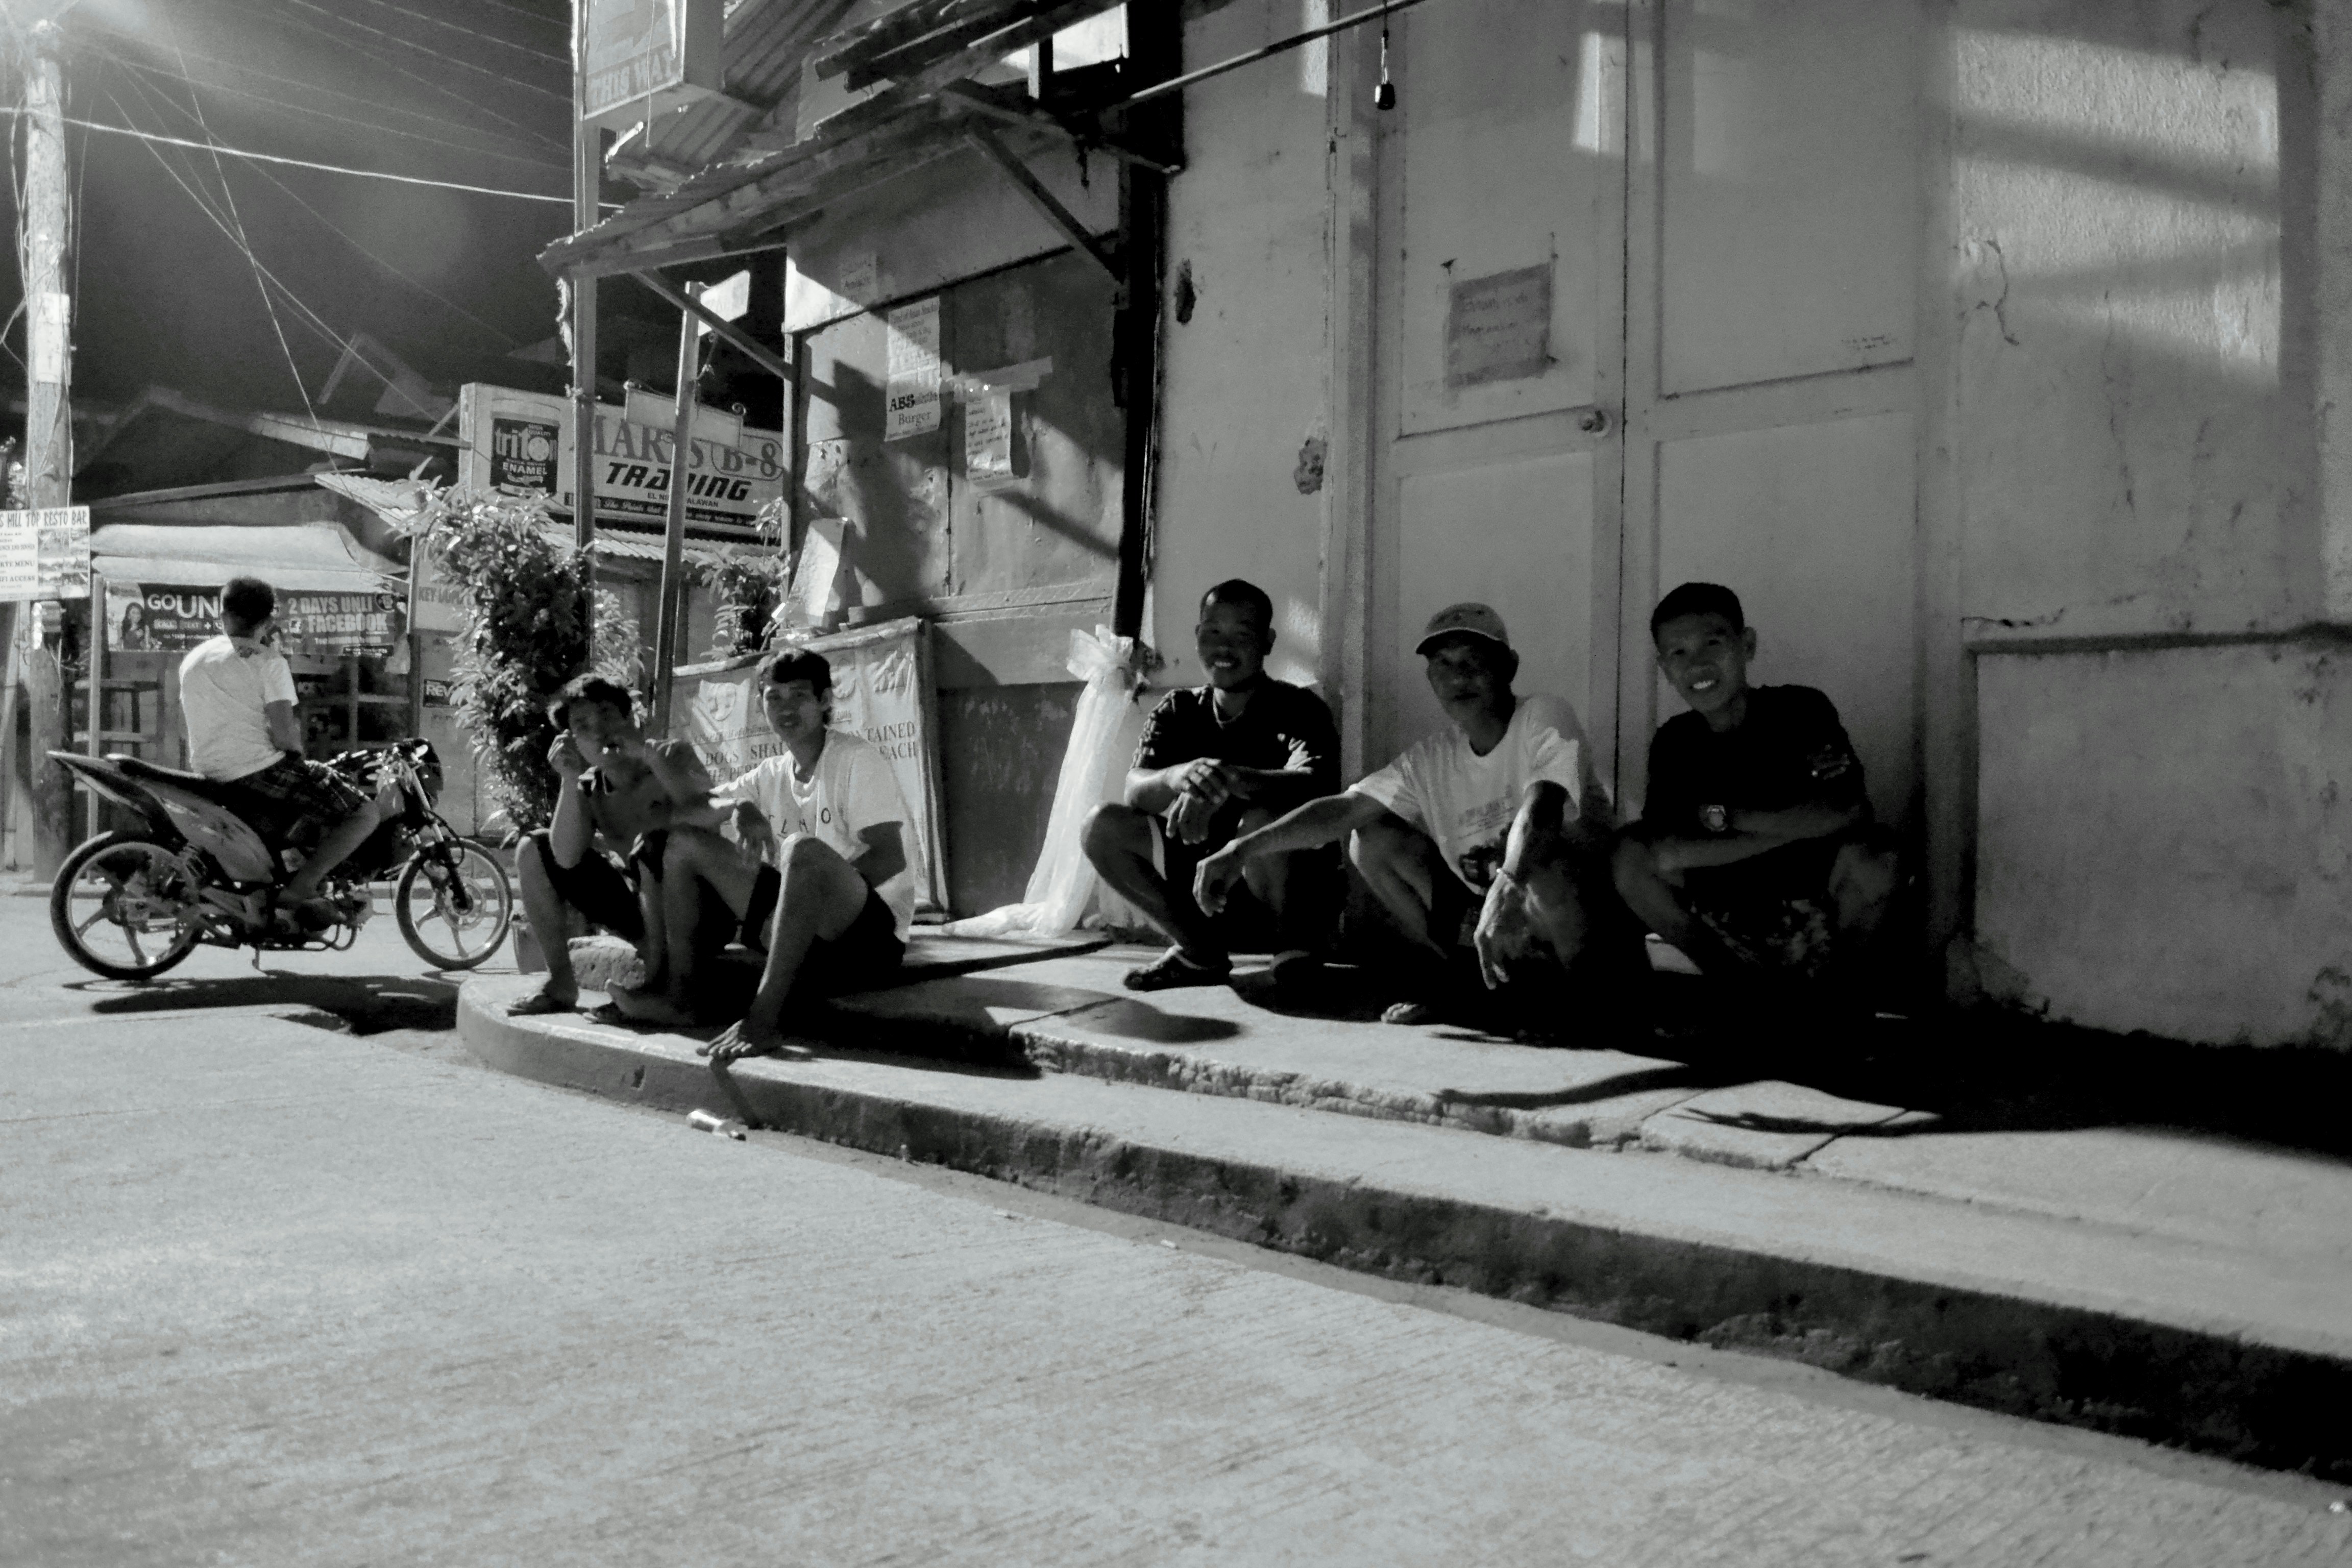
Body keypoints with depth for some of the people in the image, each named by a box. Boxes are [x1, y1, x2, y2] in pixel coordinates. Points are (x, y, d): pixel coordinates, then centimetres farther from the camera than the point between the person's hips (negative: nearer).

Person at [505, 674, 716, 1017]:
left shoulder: (674, 755, -12)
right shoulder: (589, 788, 1)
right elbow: (566, 859, -14)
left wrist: (649, 753, -31)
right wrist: (569, 782, -22)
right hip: (643, 911, 6)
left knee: (651, 845, -35)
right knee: (534, 850, 1)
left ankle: (657, 980, -20)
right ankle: (561, 983, 4)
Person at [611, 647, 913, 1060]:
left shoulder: (857, 758, -6)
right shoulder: (771, 774, 13)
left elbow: (891, 858, -15)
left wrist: (823, 889, -24)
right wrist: (741, 807, -14)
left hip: (874, 931, -7)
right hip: (802, 927, 7)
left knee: (803, 850, -37)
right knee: (685, 842, 3)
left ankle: (764, 1018, -36)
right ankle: (681, 996, -3)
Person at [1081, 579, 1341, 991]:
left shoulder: (1297, 708, -9)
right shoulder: (1179, 711, 4)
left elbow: (1314, 783, -30)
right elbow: (1135, 791, -12)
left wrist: (1226, 780, -46)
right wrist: (1177, 778, -38)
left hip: (1288, 879, -5)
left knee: (1261, 820, -36)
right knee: (1104, 825, -12)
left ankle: (1297, 951, -11)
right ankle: (1200, 952, 0)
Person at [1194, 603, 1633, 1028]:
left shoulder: (1546, 719, -12)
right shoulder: (1430, 759, 2)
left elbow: (1540, 810, -31)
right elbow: (1342, 809, -5)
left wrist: (1507, 890, -49)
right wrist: (1244, 848, -17)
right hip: (1490, 910, 5)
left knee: (1543, 859, -40)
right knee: (1372, 839, -5)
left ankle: (1577, 992, -12)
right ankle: (1441, 976, 5)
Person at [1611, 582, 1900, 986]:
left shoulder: (1802, 709, -7)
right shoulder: (1672, 743, -2)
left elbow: (1848, 813, -21)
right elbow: (1666, 854, -18)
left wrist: (1732, 818, -18)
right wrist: (1793, 827, -20)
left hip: (1810, 914, -2)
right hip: (1727, 919, 2)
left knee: (1871, 859, -31)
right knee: (1629, 856, -18)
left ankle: (1818, 975, -2)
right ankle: (1733, 973, -2)